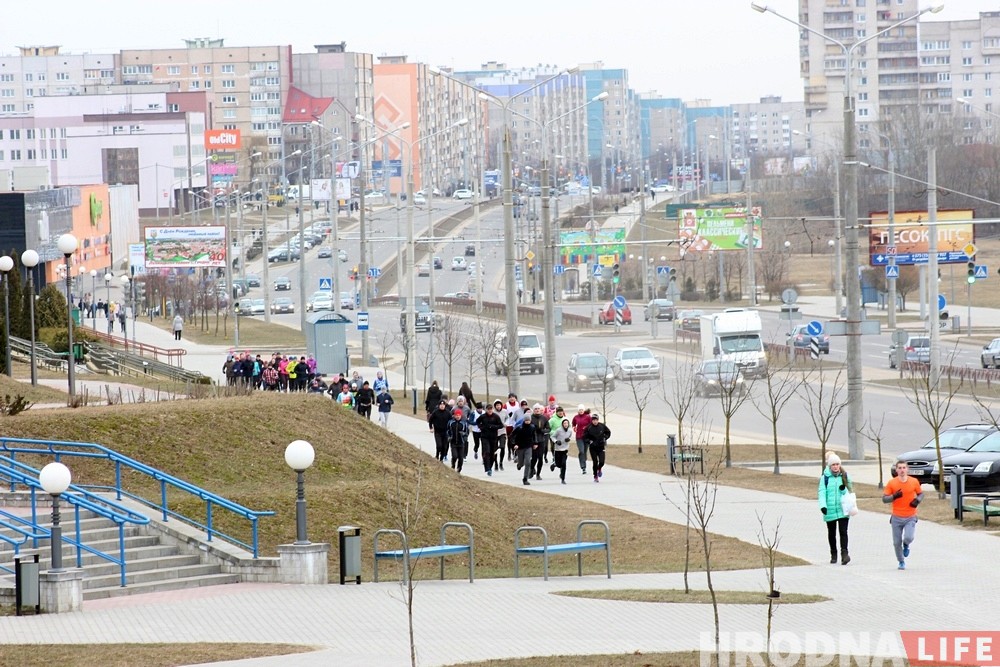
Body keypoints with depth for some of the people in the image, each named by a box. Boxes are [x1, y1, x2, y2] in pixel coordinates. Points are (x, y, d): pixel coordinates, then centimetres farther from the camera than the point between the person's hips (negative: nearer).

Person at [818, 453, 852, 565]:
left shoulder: (844, 476, 5)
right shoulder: (825, 477, -1)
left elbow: (849, 491, 10)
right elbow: (822, 492, -7)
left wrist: (844, 489, -13)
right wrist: (822, 505, -21)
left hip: (842, 509, 0)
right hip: (830, 510, 0)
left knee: (843, 531, -11)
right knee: (831, 533, 11)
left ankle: (844, 553, -16)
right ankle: (833, 554, 23)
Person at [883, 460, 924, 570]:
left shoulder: (914, 482, -1)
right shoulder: (891, 483, -4)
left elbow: (920, 494, 15)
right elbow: (884, 499, -3)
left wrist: (917, 500, -7)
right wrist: (894, 496, -21)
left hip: (910, 517, 0)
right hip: (897, 518, 0)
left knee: (908, 537, -21)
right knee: (897, 542, 2)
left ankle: (906, 545, 17)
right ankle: (901, 562, 26)